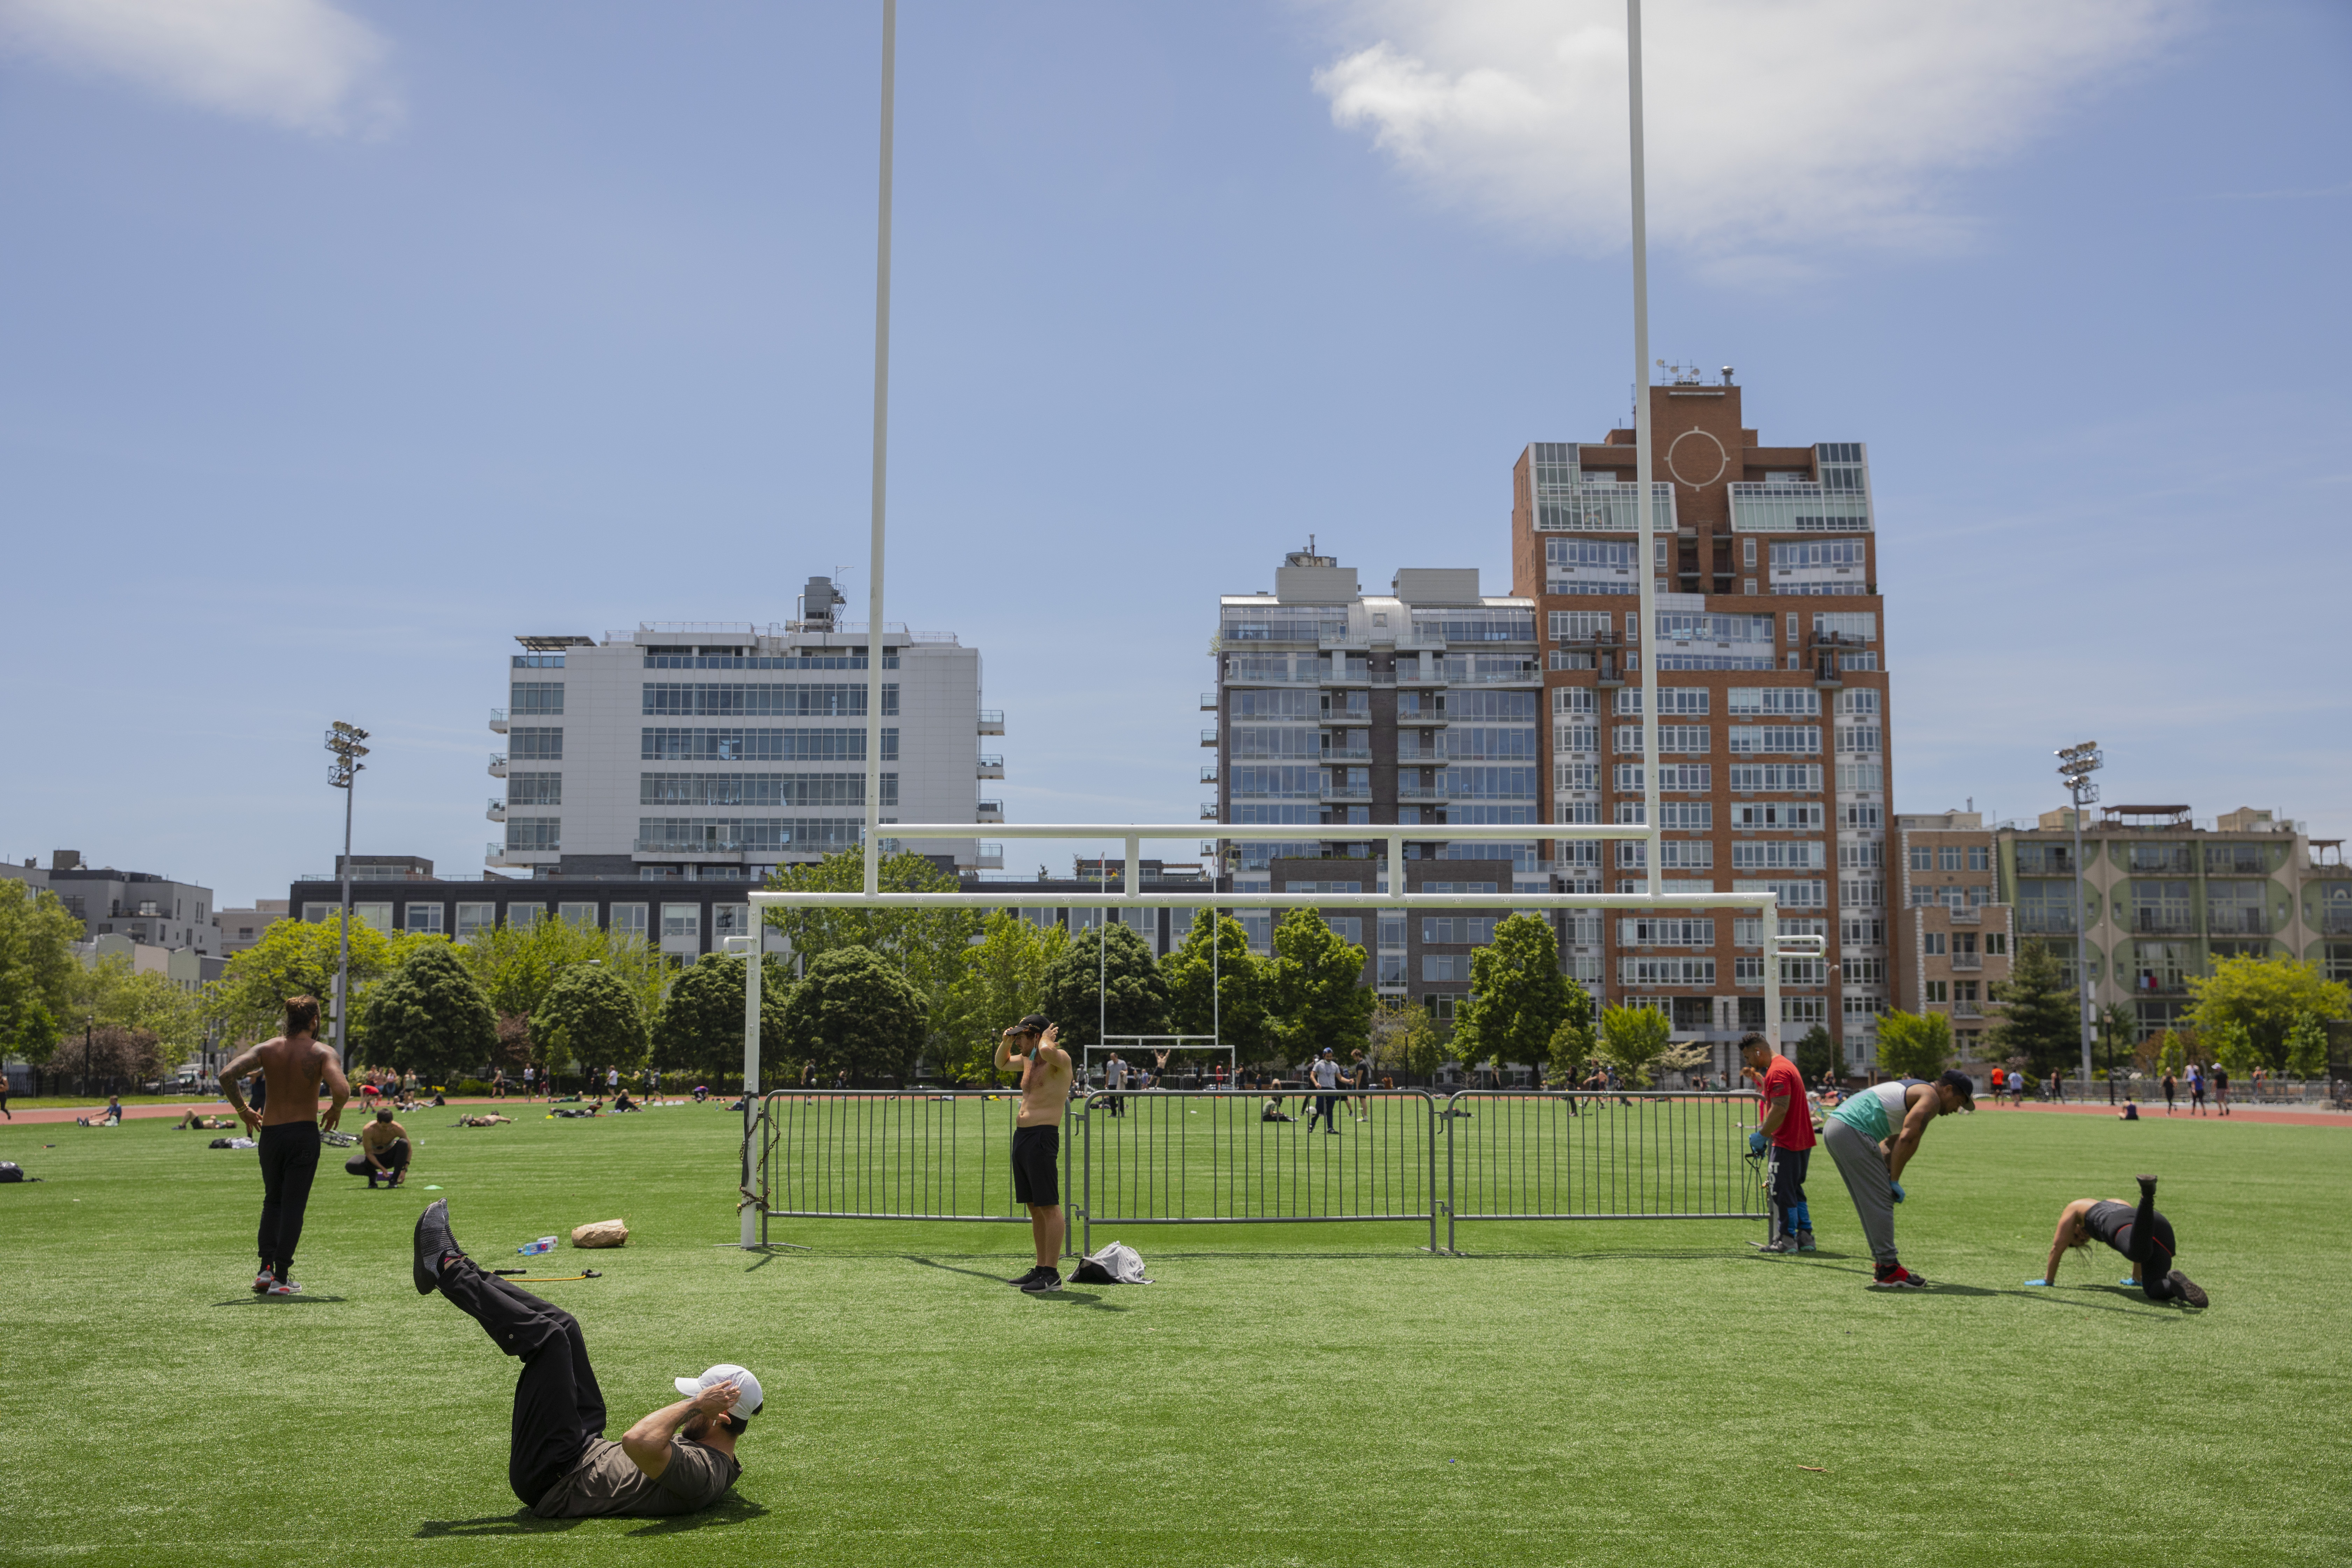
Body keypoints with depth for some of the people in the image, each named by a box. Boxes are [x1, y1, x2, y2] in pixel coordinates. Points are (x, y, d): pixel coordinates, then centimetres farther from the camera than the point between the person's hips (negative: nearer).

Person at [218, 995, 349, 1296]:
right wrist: (336, 1109, -1)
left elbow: (227, 1075, -10)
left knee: (272, 1201, 19)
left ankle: (266, 1269, 8)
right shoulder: (321, 1053, -7)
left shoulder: (267, 1049, 3)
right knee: (294, 1205, 2)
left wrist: (242, 1110, 2)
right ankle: (281, 1278, 1)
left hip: (269, 1133, 3)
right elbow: (342, 1090, -23)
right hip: (304, 1133, -3)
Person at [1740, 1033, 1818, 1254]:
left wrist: (1762, 1135, -18)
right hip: (1802, 1141, 11)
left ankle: (1786, 1239, -1)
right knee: (1795, 1191, 16)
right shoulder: (1785, 1065, 16)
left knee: (1781, 1191, -4)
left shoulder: (1778, 1071, -17)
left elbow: (1780, 1110, -23)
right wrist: (1756, 1077, 19)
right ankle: (1805, 1237, 17)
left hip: (1787, 1142, -11)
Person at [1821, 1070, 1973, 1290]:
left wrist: (1888, 1177, 14)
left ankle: (1884, 1265, 18)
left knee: (1871, 1203, 15)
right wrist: (1894, 1181, -6)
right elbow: (1907, 1140, -13)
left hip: (1835, 1126, 10)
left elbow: (1890, 1142, 27)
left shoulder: (1914, 1091, 28)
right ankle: (1888, 1270, -7)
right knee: (1879, 1201, -7)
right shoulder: (1931, 1097, -2)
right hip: (1853, 1130, -10)